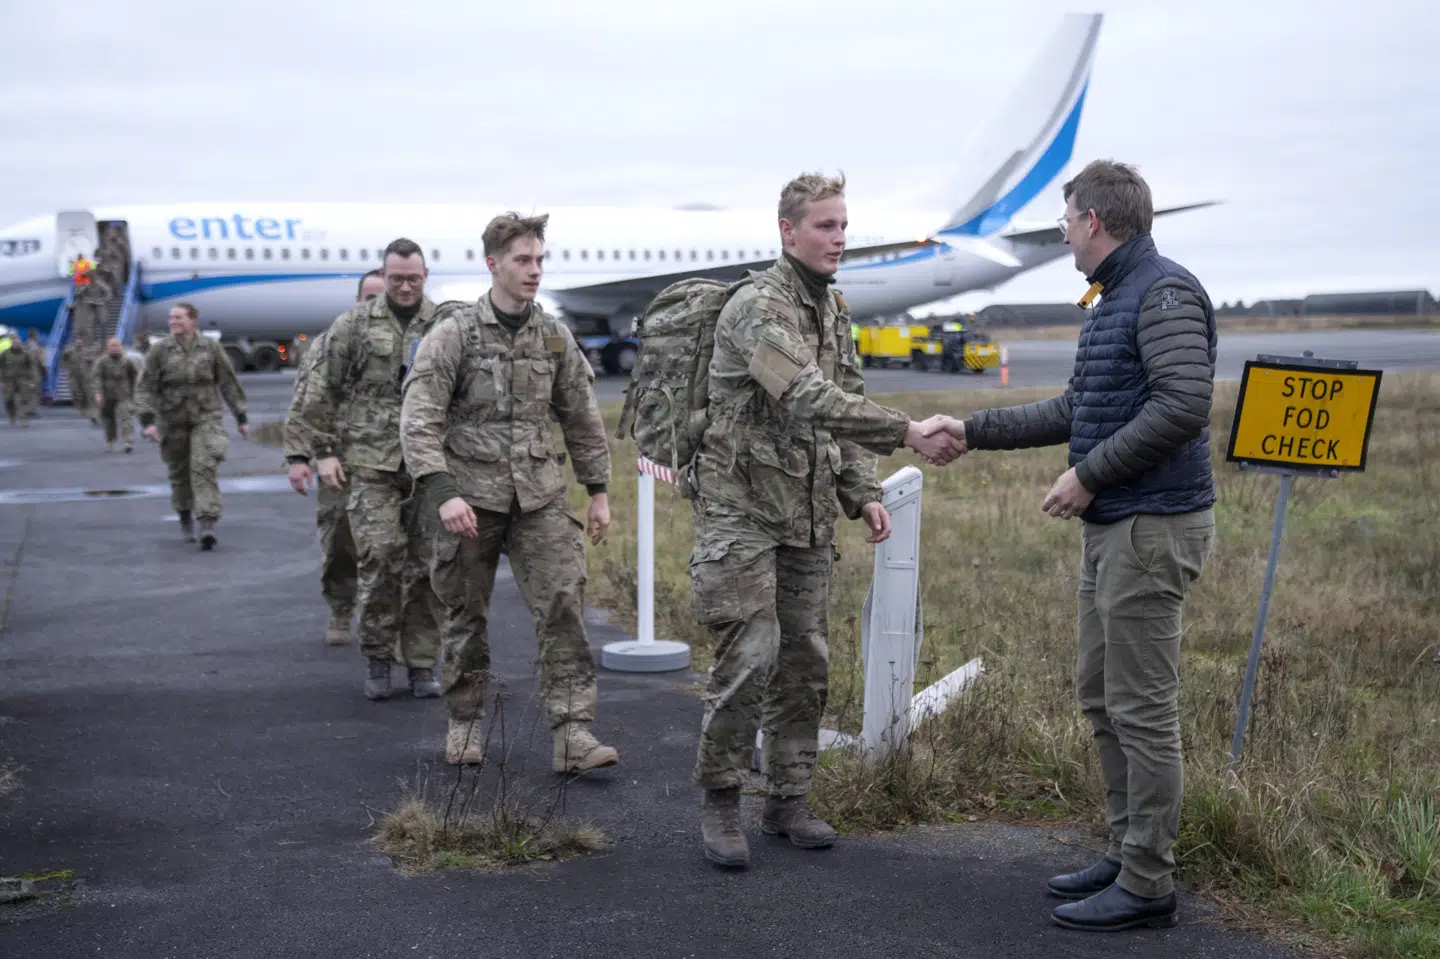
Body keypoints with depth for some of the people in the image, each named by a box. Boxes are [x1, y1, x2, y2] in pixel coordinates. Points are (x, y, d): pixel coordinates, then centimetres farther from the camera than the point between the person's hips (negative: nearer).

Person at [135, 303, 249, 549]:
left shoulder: (211, 347, -2)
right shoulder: (159, 351, -4)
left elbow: (229, 383, 4)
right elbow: (146, 389, -5)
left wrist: (241, 418, 5)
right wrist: (148, 421, -17)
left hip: (206, 418, -1)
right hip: (173, 421, 1)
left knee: (204, 467, -16)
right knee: (179, 472, 12)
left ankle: (207, 526, -23)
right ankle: (185, 517, 36)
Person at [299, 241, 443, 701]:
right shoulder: (354, 325, 4)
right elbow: (321, 391, 6)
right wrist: (323, 451, 1)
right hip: (373, 461, -1)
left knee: (426, 566, 5)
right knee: (379, 559, -8)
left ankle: (422, 663, 15)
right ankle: (378, 658, 9)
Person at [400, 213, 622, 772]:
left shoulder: (554, 336, 6)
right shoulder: (453, 335, -7)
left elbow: (582, 418, 14)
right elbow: (419, 421, -13)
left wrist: (598, 492, 12)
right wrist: (442, 493, -24)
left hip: (539, 496, 3)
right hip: (471, 498, -2)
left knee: (565, 604, -10)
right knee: (466, 616, 8)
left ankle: (572, 734, -9)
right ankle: (464, 725, 26)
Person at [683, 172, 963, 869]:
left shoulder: (834, 310, 11)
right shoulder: (757, 306, -16)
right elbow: (808, 399, -30)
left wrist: (863, 493, 6)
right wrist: (909, 434, -35)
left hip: (809, 513, 8)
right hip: (742, 505, -7)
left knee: (805, 660, 9)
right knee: (749, 657, -10)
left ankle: (788, 799, 20)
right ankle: (720, 802, 6)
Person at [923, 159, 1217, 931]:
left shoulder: (1165, 293, -13)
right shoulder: (1112, 301, 18)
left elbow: (1184, 403, -25)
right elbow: (1073, 411, 23)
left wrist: (1089, 474, -19)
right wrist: (973, 432, 22)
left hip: (1153, 526, -10)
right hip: (1110, 527, 10)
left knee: (1141, 708, -5)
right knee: (1100, 696, 15)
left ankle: (1146, 886, 4)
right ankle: (1128, 853, 25)